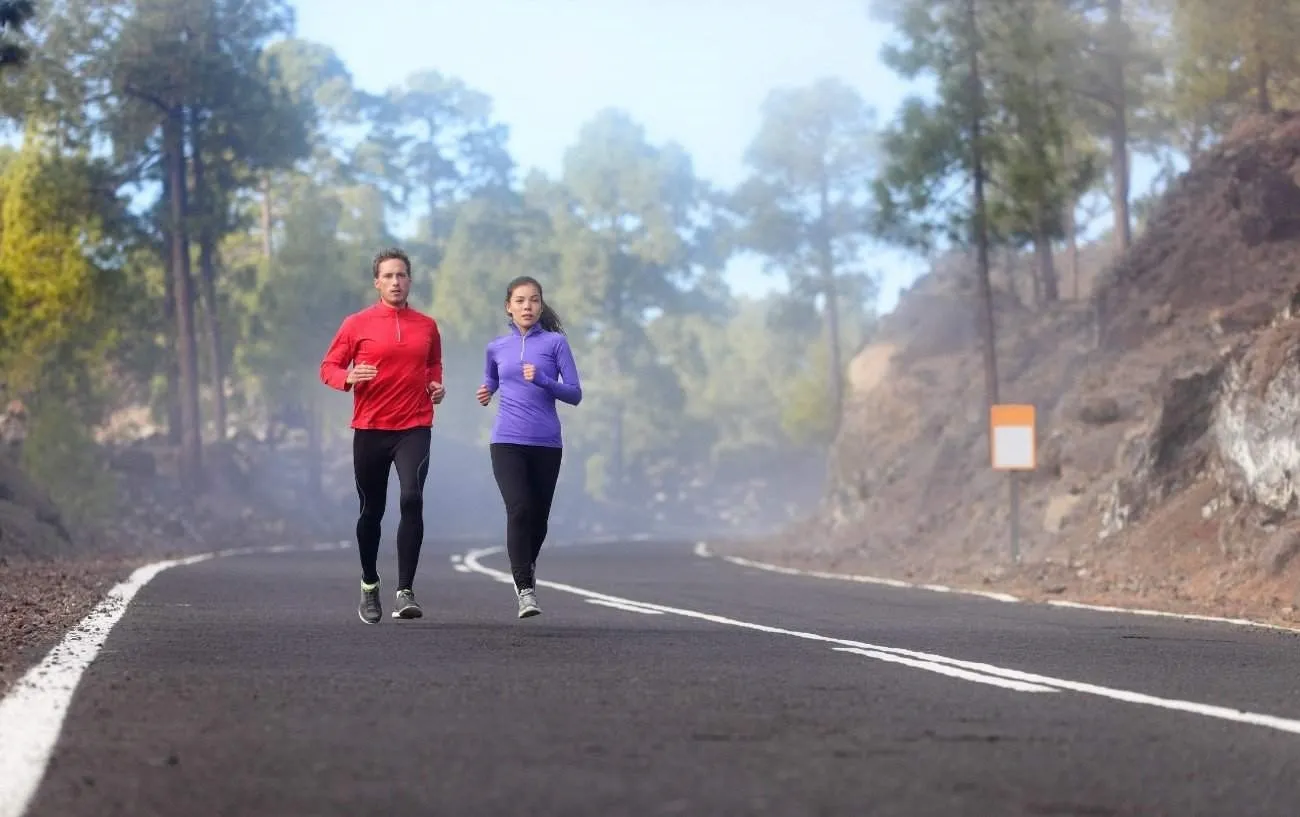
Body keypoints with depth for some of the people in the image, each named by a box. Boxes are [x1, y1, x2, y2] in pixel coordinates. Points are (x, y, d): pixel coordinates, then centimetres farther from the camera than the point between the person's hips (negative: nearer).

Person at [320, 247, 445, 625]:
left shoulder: (427, 326, 10)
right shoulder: (357, 324, 2)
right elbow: (328, 367, 4)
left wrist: (436, 385, 6)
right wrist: (348, 378, -17)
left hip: (414, 428, 0)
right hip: (370, 428, 0)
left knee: (412, 500, -19)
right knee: (371, 511, 9)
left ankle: (405, 591, -19)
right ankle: (369, 586, 30)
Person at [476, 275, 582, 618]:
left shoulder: (555, 342, 2)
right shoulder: (497, 347, 10)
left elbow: (575, 394, -1)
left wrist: (543, 381, -16)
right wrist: (486, 392, 6)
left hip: (546, 444, 0)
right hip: (507, 442, 0)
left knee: (539, 517, 9)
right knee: (519, 510, -18)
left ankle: (527, 569, 38)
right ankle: (525, 589, -17)